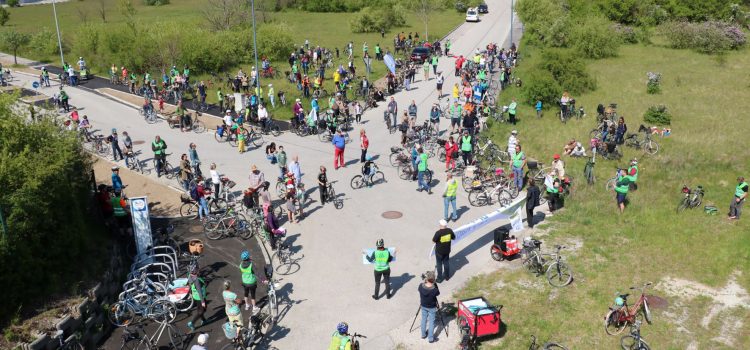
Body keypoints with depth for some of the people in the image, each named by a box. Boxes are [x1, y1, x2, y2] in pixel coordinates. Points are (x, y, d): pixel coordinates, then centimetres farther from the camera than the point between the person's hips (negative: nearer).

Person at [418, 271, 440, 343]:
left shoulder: (421, 286, -23)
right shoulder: (434, 289, -32)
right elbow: (438, 293, -9)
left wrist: (424, 282, 1)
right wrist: (434, 284, -12)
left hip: (423, 306, 4)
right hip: (432, 307, -3)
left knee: (423, 319, 23)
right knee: (431, 322, 13)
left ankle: (423, 334, 39)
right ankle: (431, 338, 22)